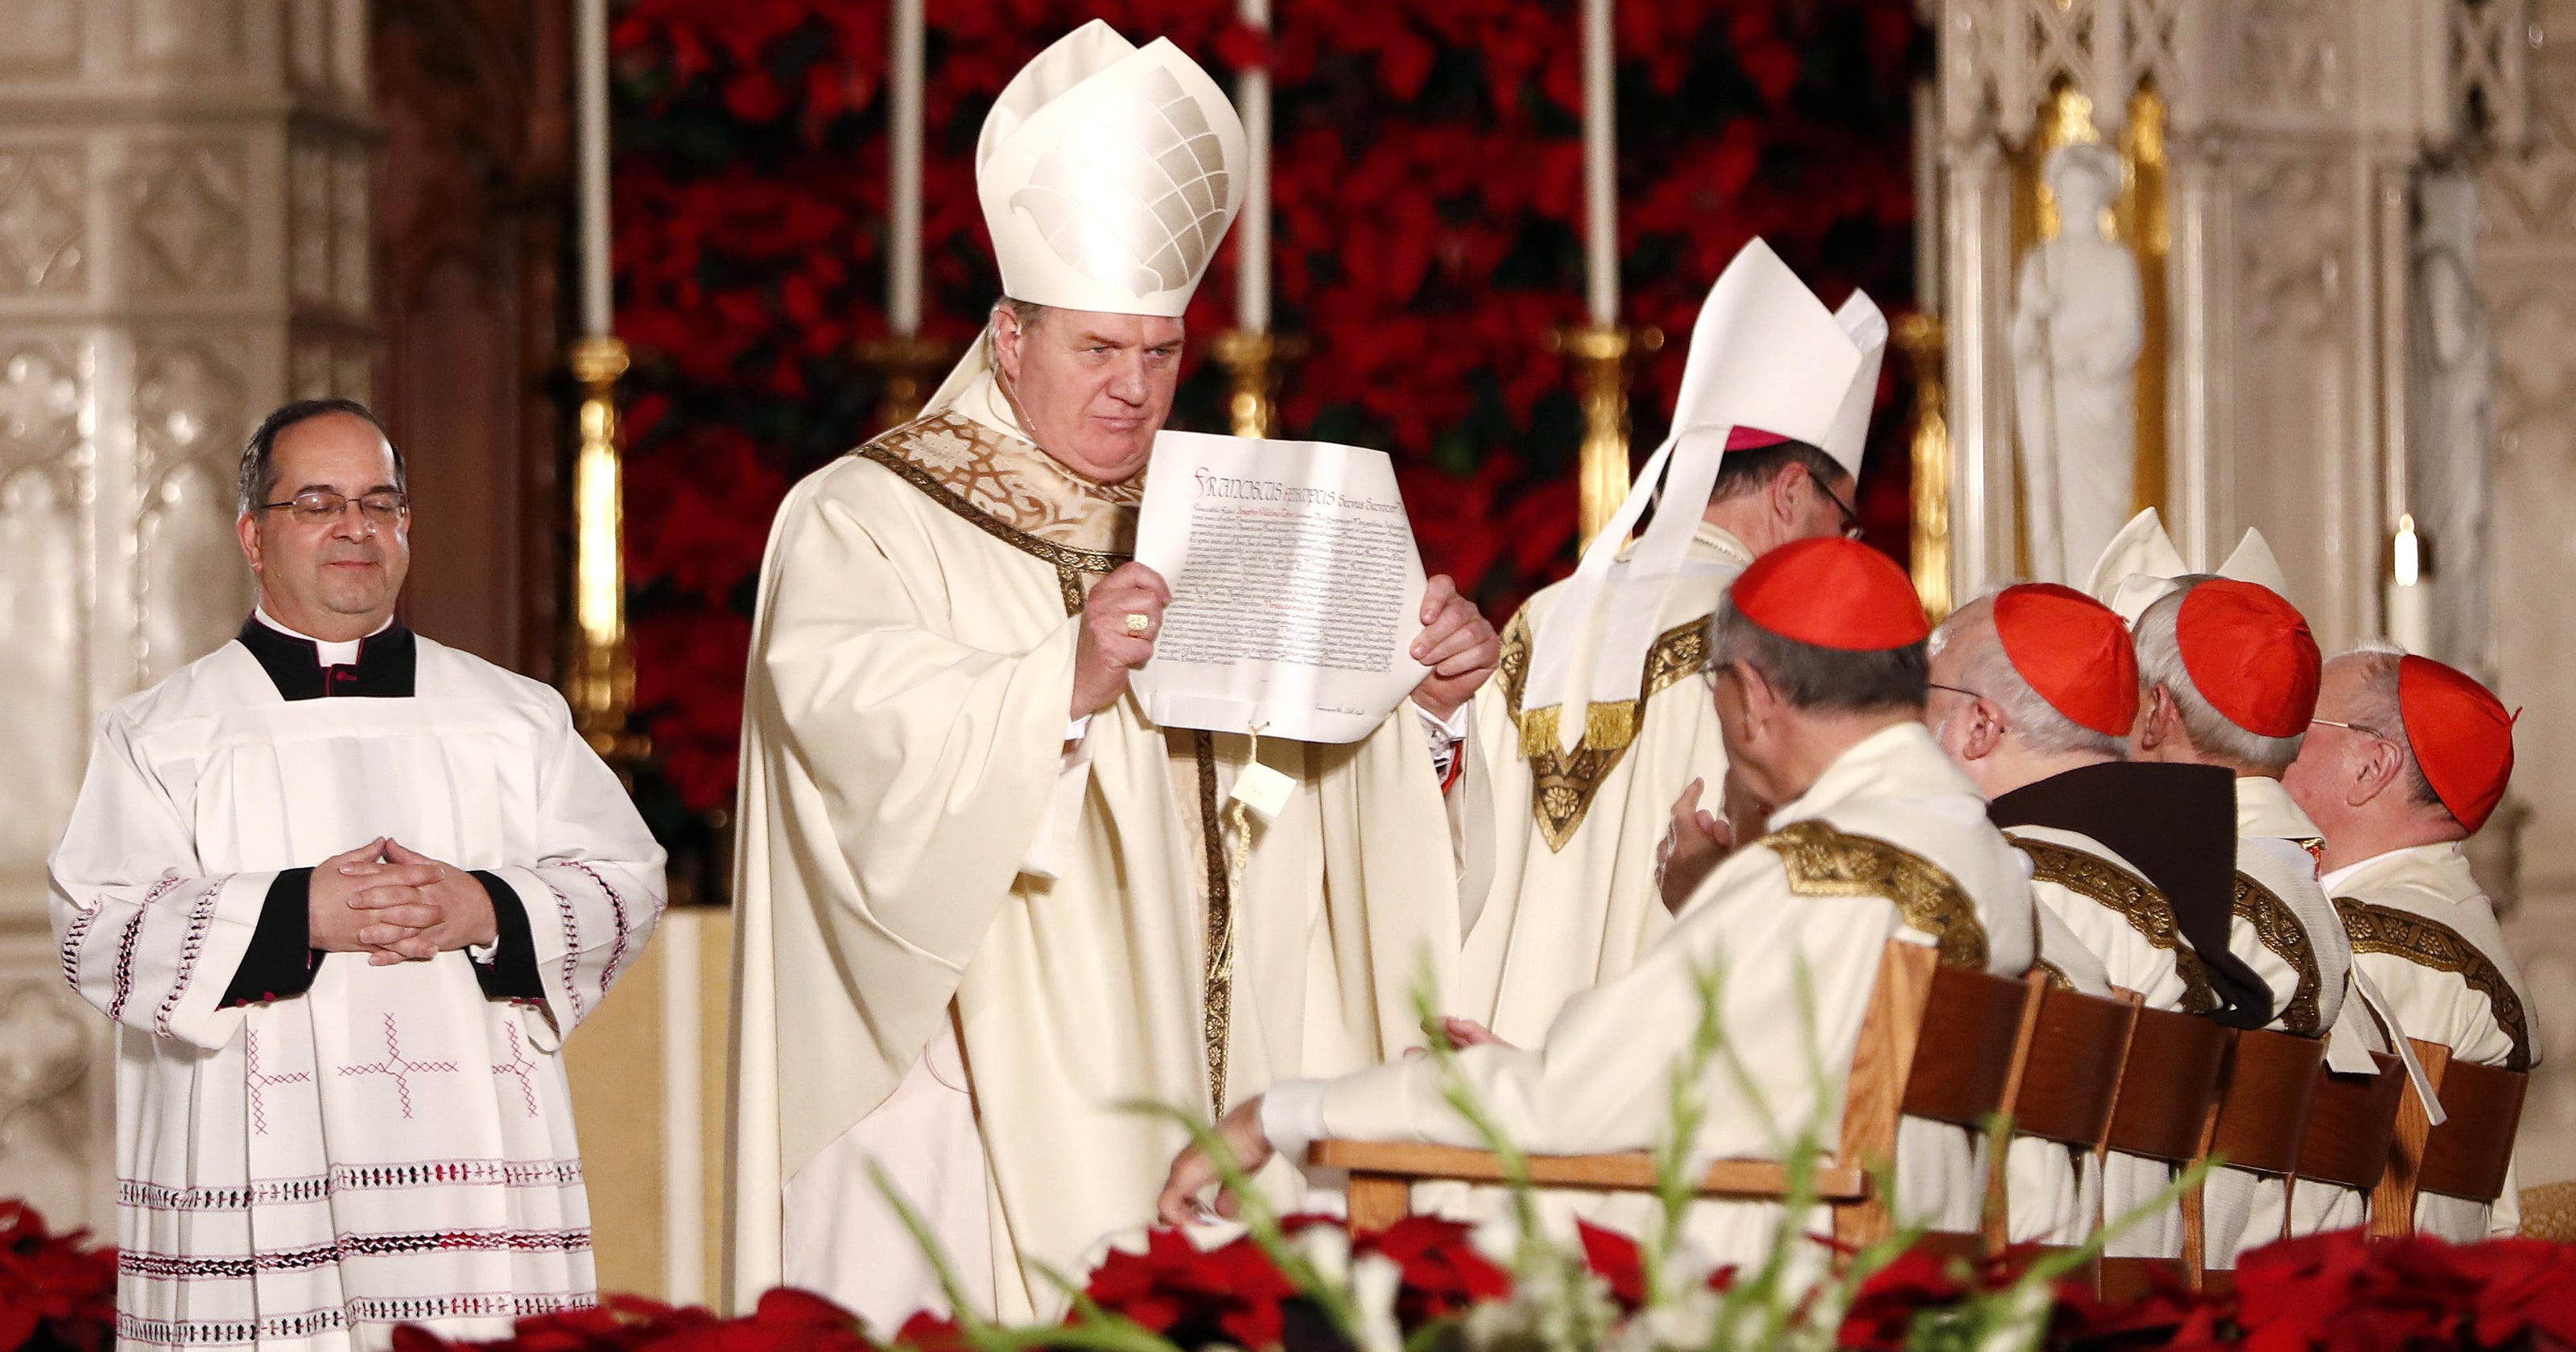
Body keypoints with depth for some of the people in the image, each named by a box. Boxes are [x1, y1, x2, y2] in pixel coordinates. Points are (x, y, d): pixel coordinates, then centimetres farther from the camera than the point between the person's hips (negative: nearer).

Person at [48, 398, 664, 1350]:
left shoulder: (517, 718, 16)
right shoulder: (163, 734, 8)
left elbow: (627, 882, 10)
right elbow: (97, 930, -3)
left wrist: (489, 913, -9)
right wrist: (296, 915, -14)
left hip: (475, 1156, 2)